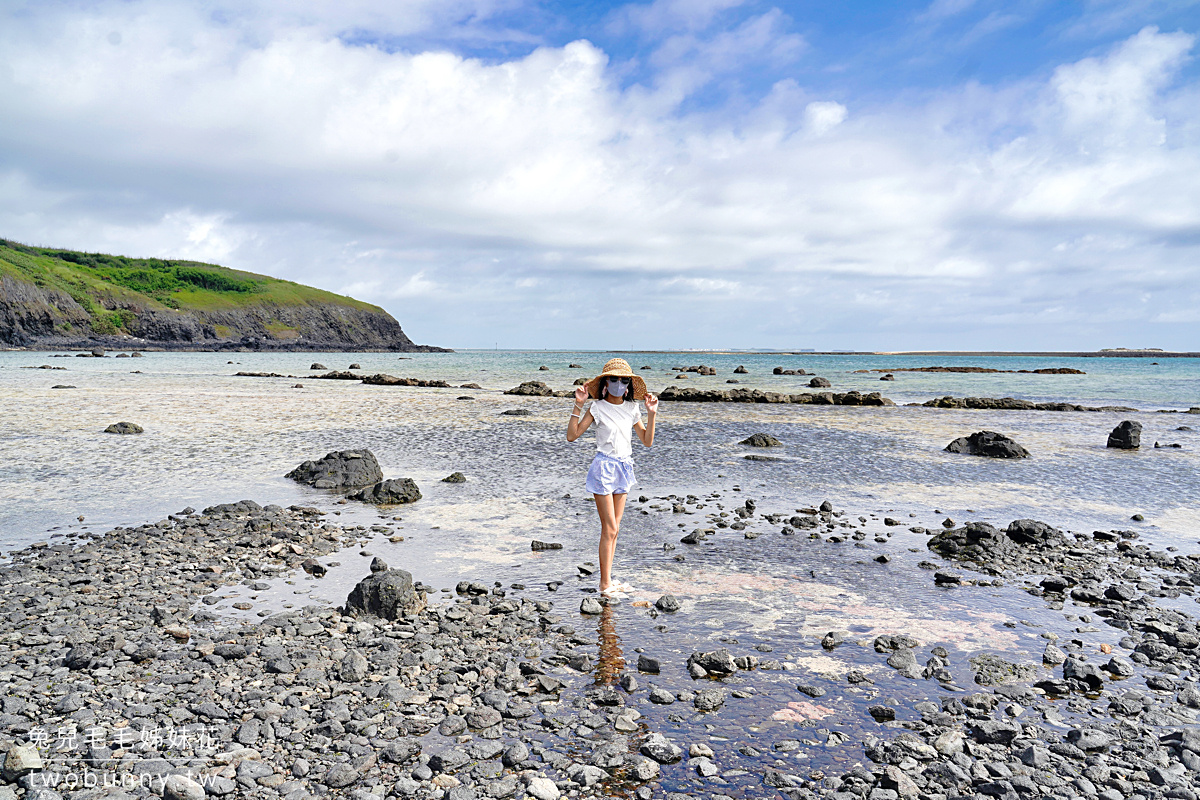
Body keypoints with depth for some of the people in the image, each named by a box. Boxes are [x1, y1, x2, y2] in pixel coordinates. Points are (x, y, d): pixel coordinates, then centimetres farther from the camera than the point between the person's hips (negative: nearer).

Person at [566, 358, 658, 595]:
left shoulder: (631, 408, 6)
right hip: (604, 466, -5)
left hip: (624, 467, 5)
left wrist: (651, 413, -1)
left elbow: (647, 441, 8)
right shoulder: (598, 408, -7)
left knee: (614, 528, 10)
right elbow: (572, 435, -13)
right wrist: (578, 405, -18)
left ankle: (607, 579, 19)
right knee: (609, 529, -6)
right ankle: (605, 584, 1)